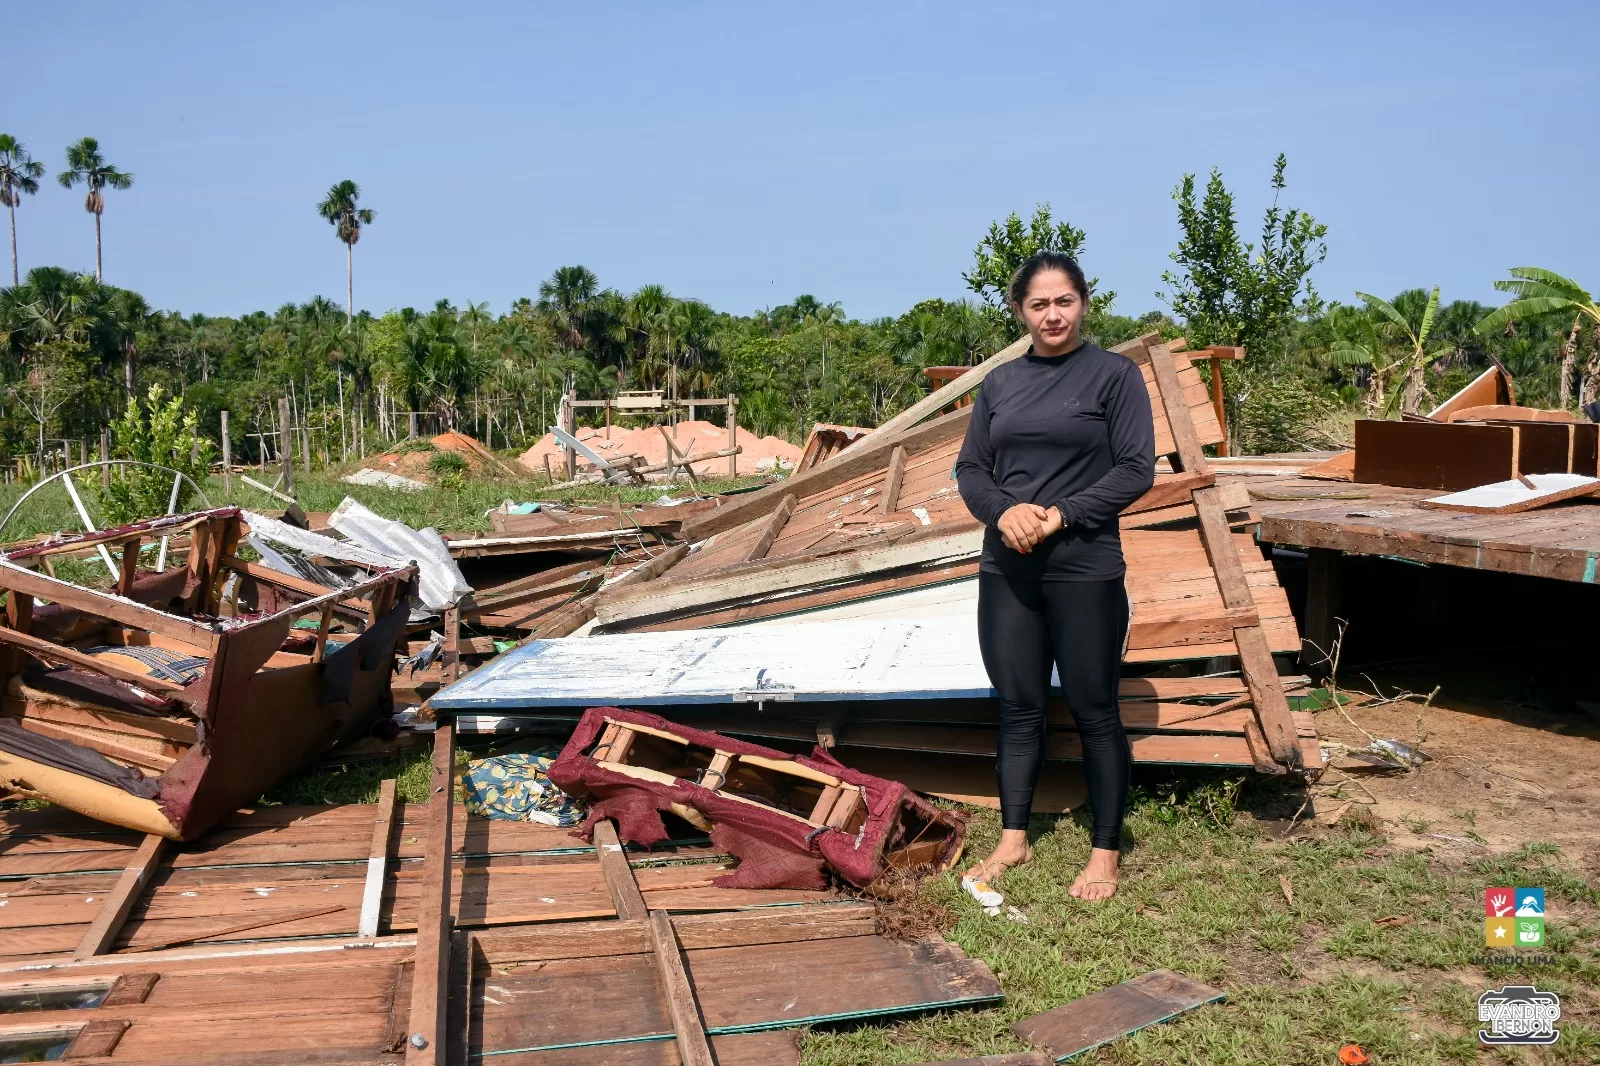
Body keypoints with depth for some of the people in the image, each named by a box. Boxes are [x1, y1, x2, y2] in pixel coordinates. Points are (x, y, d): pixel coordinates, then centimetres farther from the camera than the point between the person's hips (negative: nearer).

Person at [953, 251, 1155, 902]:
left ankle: (1105, 853, 17)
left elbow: (1136, 470, -7)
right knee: (1018, 708, 12)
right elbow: (970, 469, 9)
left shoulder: (1114, 374, -2)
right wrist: (1003, 511, -11)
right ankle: (1013, 840, 24)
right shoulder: (999, 383, 11)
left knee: (1094, 711, 4)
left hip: (1084, 571, -4)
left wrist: (1061, 514, -16)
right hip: (1006, 570, 4)